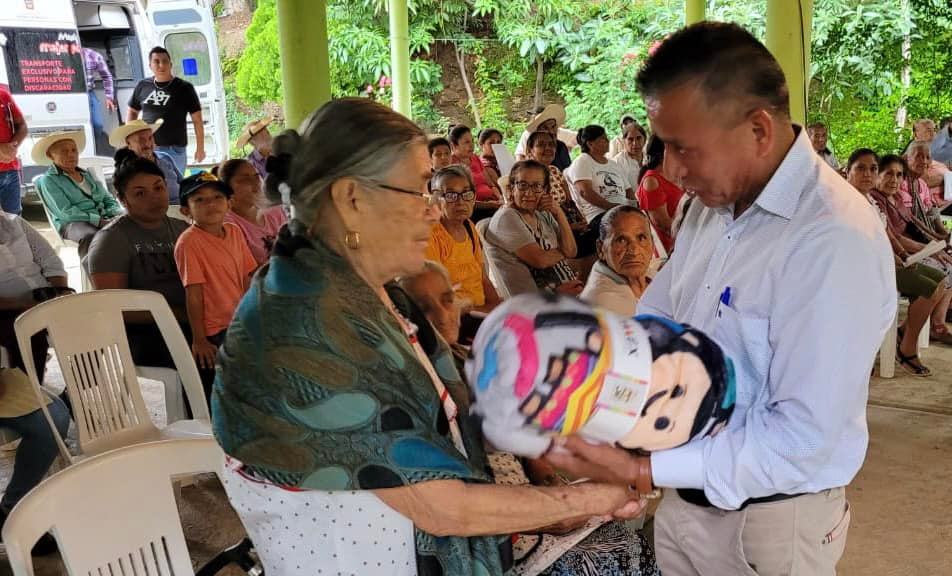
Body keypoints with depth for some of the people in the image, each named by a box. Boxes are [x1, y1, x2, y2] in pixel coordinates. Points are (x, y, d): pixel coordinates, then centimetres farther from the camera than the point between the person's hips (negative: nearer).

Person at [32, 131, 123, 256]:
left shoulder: (87, 174, 26)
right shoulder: (48, 180, 7)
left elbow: (109, 200, 23)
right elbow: (65, 212, -6)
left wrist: (119, 214, -2)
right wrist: (98, 220, -19)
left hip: (104, 219, 5)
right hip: (73, 222, -4)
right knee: (89, 236, -43)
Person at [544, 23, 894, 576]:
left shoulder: (837, 241, -26)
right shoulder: (714, 203, 2)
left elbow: (802, 437, -27)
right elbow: (655, 317, 10)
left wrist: (640, 473, -27)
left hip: (769, 522, -7)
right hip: (685, 496, 7)